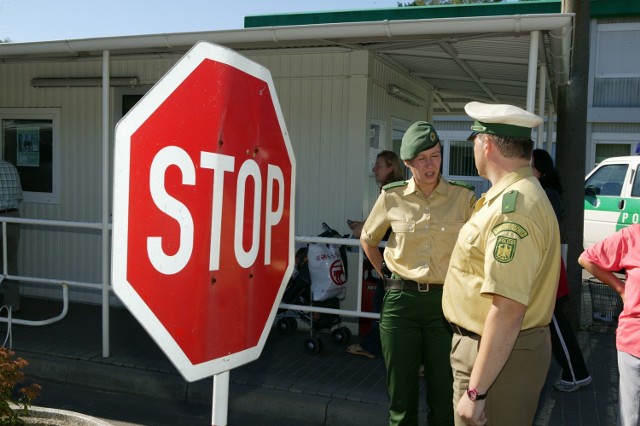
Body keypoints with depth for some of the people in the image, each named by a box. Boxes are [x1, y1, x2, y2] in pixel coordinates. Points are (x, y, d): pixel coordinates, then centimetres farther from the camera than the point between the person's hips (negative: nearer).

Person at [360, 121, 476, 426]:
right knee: (401, 391, 12)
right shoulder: (392, 197, -1)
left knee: (445, 393, 10)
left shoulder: (463, 198, -3)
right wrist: (385, 274, 10)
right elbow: (368, 240, 15)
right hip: (401, 300, 1)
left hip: (445, 301, 0)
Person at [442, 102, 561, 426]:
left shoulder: (512, 207, -25)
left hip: (500, 354, -10)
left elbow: (508, 310, -30)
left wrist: (476, 391, -27)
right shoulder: (517, 194, 9)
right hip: (493, 344, 10)